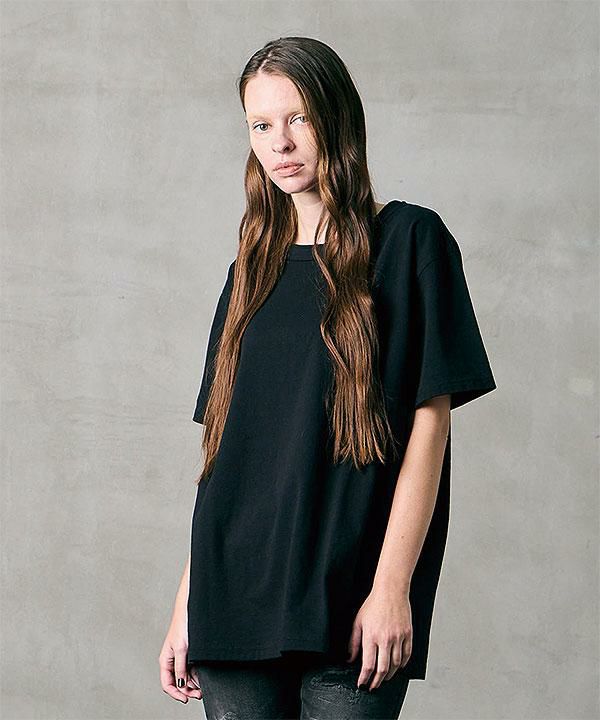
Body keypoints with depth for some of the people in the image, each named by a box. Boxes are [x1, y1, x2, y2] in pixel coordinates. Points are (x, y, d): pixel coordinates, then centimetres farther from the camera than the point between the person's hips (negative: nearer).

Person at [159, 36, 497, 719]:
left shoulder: (408, 240, 1)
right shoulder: (252, 271, 15)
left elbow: (429, 421, -5)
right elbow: (222, 449, 13)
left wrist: (392, 587, -13)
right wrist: (186, 609, 9)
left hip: (348, 608, -4)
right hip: (233, 605, 4)